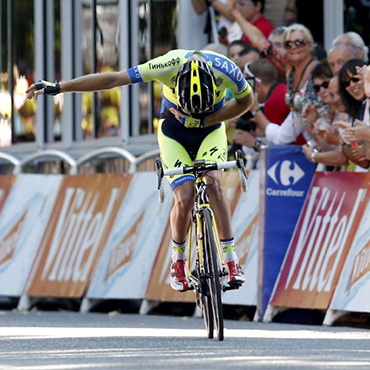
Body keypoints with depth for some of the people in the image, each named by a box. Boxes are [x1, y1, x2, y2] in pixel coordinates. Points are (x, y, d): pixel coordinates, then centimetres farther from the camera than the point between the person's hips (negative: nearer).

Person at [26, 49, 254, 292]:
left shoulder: (226, 71, -32)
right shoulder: (169, 65, -34)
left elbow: (246, 101, -9)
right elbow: (111, 80, -28)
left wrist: (203, 120, -21)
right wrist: (57, 88, -26)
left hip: (210, 128, 0)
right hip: (174, 130, 0)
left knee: (212, 181, -26)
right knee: (184, 198, -17)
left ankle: (231, 257, -19)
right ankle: (178, 260, 8)